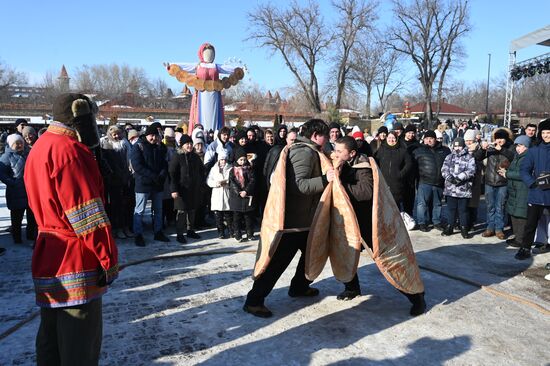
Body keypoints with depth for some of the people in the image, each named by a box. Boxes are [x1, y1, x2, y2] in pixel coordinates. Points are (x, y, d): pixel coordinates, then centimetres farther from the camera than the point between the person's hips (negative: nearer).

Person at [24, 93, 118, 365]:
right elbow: (87, 213, -21)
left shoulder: (40, 148, 15)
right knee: (81, 343, 1)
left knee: (52, 337, 19)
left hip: (49, 257, 10)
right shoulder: (68, 149, -17)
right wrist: (109, 258, -16)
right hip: (75, 260, -10)